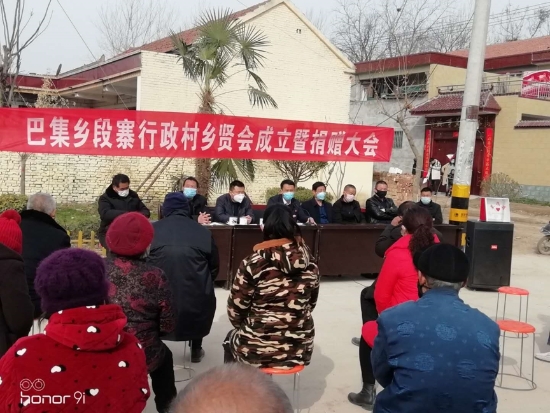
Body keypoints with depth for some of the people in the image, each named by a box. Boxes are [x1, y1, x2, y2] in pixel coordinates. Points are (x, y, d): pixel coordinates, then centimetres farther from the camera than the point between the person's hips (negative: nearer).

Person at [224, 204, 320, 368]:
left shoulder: (252, 263, -19)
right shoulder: (309, 263, -6)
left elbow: (236, 310, -10)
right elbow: (311, 304, 8)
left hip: (258, 351, -4)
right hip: (300, 350, 4)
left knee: (231, 339, 31)